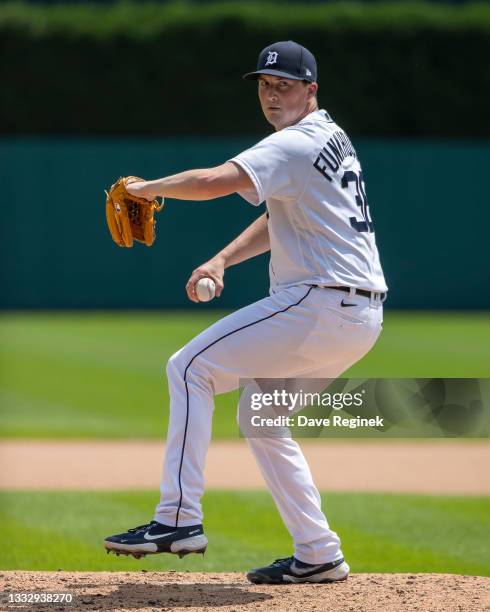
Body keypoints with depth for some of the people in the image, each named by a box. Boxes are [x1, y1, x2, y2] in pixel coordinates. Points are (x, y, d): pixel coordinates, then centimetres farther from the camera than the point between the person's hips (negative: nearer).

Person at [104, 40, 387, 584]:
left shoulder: (295, 145, -12)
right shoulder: (330, 139, 21)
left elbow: (214, 181, -26)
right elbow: (279, 222, 27)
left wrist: (149, 188, -9)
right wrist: (222, 260, 13)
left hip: (320, 305, -10)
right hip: (360, 317, 10)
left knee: (191, 368, -7)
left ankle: (179, 518, -13)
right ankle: (319, 556, 17)